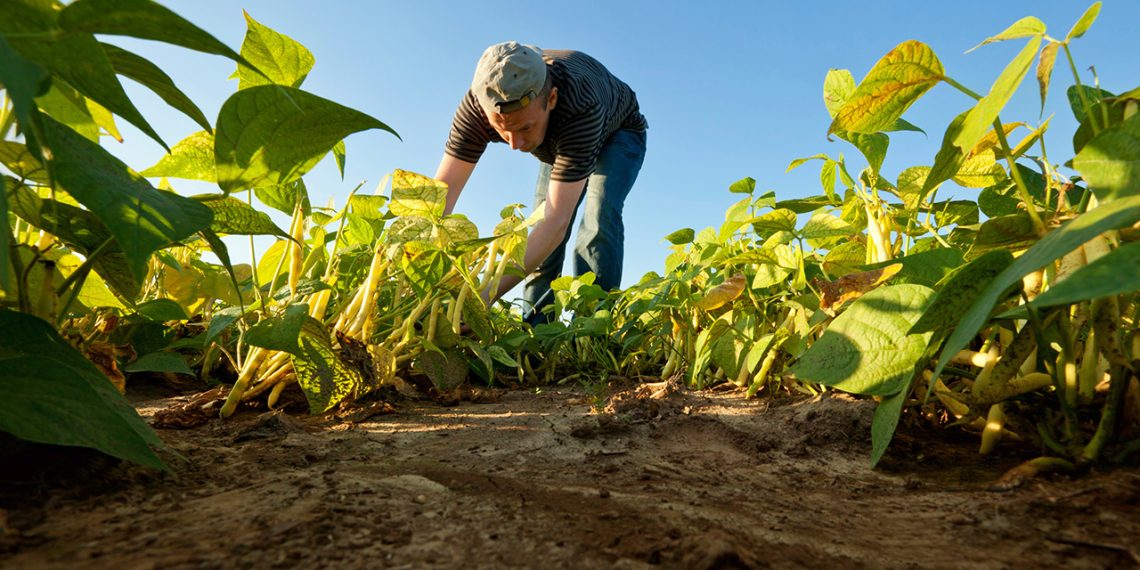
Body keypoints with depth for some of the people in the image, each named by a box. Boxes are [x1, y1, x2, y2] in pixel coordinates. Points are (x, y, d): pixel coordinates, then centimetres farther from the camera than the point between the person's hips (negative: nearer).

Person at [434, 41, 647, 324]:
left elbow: (557, 220, -52)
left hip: (617, 134, -4)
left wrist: (486, 295, -59)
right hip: (560, 143, 4)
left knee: (599, 219, -28)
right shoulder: (478, 104, -35)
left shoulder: (579, 107, -47)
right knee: (542, 240, -5)